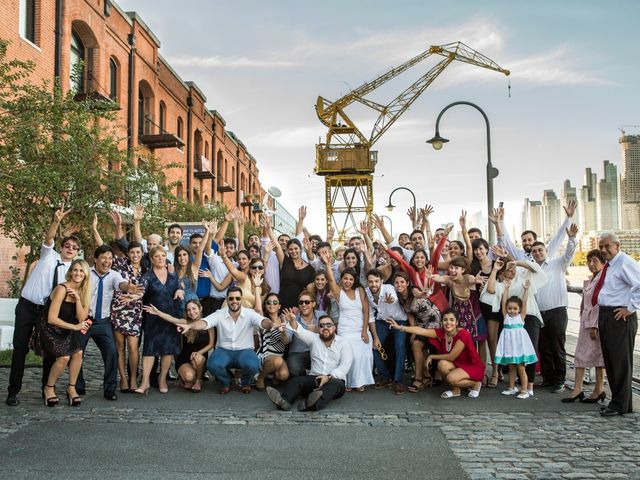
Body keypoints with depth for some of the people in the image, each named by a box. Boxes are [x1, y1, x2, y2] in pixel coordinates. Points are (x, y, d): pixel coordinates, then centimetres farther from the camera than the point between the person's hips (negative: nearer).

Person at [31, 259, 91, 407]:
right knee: (64, 356, -23)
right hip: (49, 330, -6)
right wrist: (75, 327, -15)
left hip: (66, 331, 6)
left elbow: (81, 318, -7)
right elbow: (52, 319, -20)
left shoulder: (83, 291, 1)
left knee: (78, 352, -18)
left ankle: (71, 388, 0)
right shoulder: (62, 289, -19)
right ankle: (49, 388, 1)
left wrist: (77, 298, -20)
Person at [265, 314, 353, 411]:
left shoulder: (344, 343, 7)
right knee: (295, 380, -25)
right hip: (314, 378, 3)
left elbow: (345, 366, -5)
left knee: (335, 384, -36)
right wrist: (292, 321, -25)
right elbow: (300, 331, -2)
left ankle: (312, 404, -64)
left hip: (335, 379, -3)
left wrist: (329, 377, -21)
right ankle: (283, 400, -55)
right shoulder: (314, 338, 16)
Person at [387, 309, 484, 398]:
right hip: (457, 365, 6)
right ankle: (455, 389, 0)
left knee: (451, 378, -30)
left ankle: (475, 384, -1)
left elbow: (451, 357, -23)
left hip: (474, 367, -6)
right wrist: (400, 327, -26)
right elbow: (421, 331, -17)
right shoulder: (441, 333, -8)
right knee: (442, 364, -25)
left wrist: (432, 357, -12)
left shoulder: (462, 334, -25)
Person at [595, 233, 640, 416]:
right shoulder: (608, 265, 16)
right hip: (605, 316, 10)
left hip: (620, 317, -10)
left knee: (620, 361, -2)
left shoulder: (625, 262, -13)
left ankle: (620, 405, 7)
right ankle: (619, 401, 26)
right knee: (610, 360, 14)